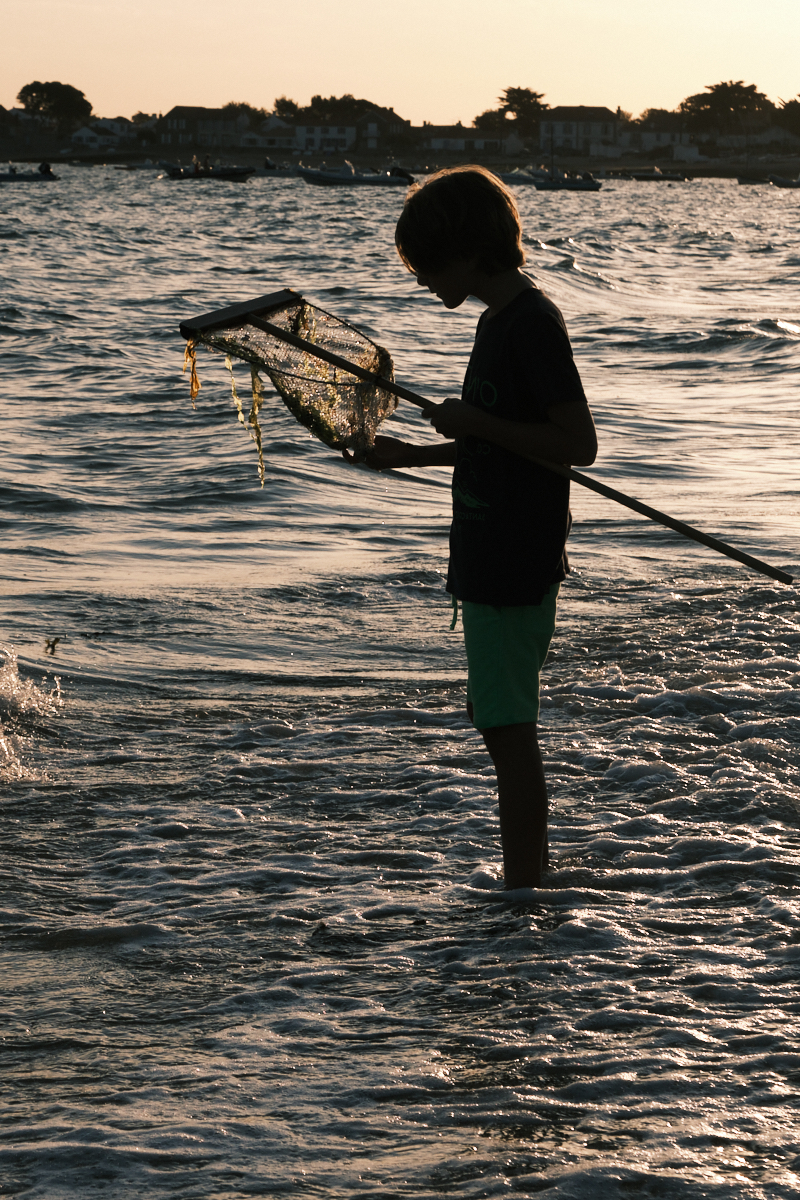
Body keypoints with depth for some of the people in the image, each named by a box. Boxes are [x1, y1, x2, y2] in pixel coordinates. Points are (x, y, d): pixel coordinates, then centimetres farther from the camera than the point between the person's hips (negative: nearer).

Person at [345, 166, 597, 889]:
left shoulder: (532, 323, -17)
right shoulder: (502, 318, 13)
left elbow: (578, 444, -22)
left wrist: (476, 422, -19)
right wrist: (414, 456, 18)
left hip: (515, 560, -10)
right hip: (490, 556, 10)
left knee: (508, 726, -5)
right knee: (497, 716, 17)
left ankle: (522, 893, 0)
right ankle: (533, 872, 27)